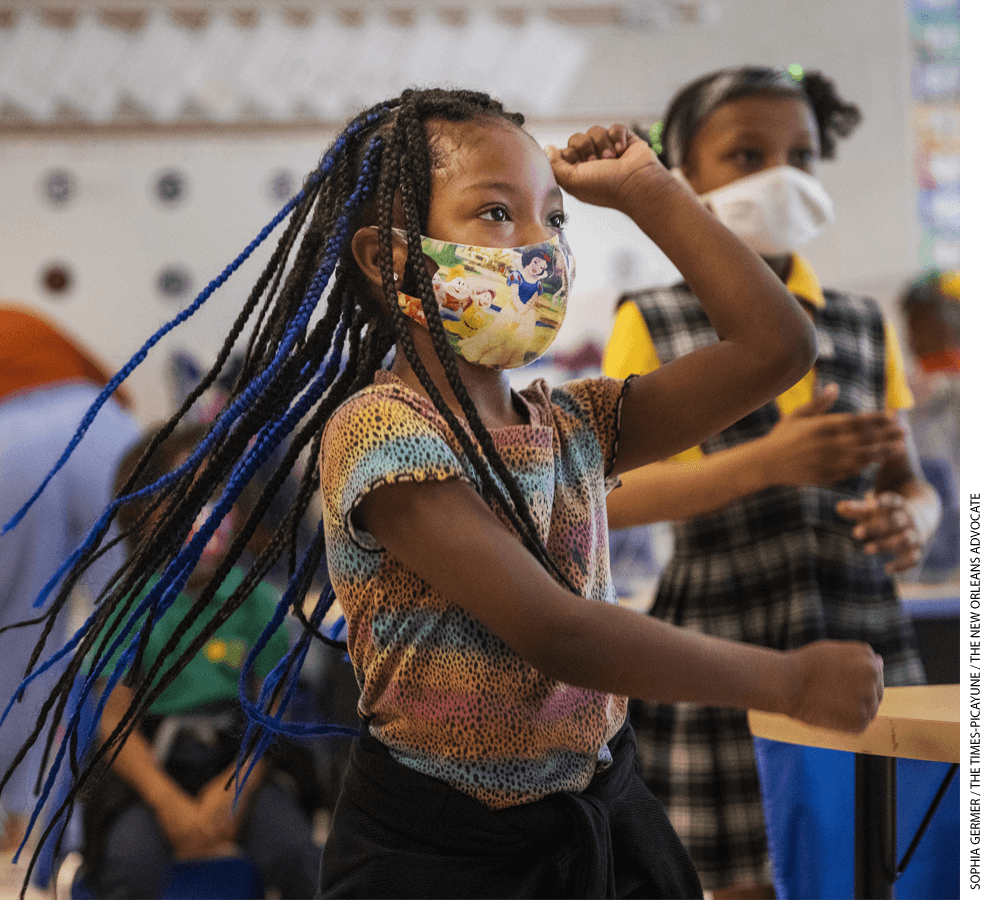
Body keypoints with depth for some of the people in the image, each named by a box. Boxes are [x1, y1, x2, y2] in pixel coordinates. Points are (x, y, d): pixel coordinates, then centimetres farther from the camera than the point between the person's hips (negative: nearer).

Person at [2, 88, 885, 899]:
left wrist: (648, 192, 1)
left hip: (602, 819, 6)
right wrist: (788, 681, -20)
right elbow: (555, 633, -25)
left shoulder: (574, 425, 4)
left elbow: (778, 347, 2)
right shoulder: (381, 429, -19)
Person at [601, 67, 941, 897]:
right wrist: (767, 463, -20)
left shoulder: (863, 326, 13)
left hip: (865, 643, 3)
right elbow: (613, 494, -7)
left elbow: (909, 480, 17)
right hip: (721, 664, -3)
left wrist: (912, 519, -8)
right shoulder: (650, 326, 3)